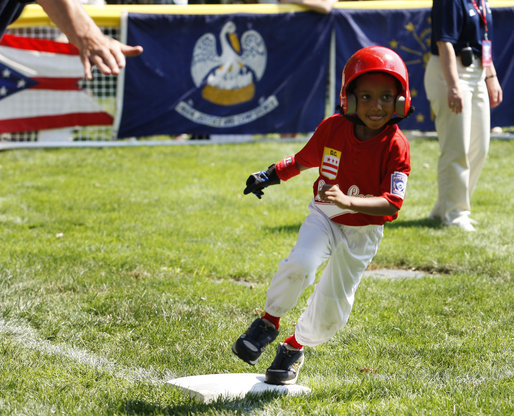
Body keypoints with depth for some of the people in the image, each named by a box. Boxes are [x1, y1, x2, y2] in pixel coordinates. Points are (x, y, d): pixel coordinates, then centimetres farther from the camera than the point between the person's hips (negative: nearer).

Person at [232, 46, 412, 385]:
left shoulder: (396, 146, -19)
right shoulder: (332, 128, -10)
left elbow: (393, 204, -27)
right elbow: (304, 160, 11)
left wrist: (348, 201, -41)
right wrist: (270, 176, 0)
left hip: (362, 232, -1)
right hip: (323, 217, 1)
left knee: (331, 312, 6)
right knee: (299, 265, -30)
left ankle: (294, 347, 35)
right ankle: (268, 323, -6)